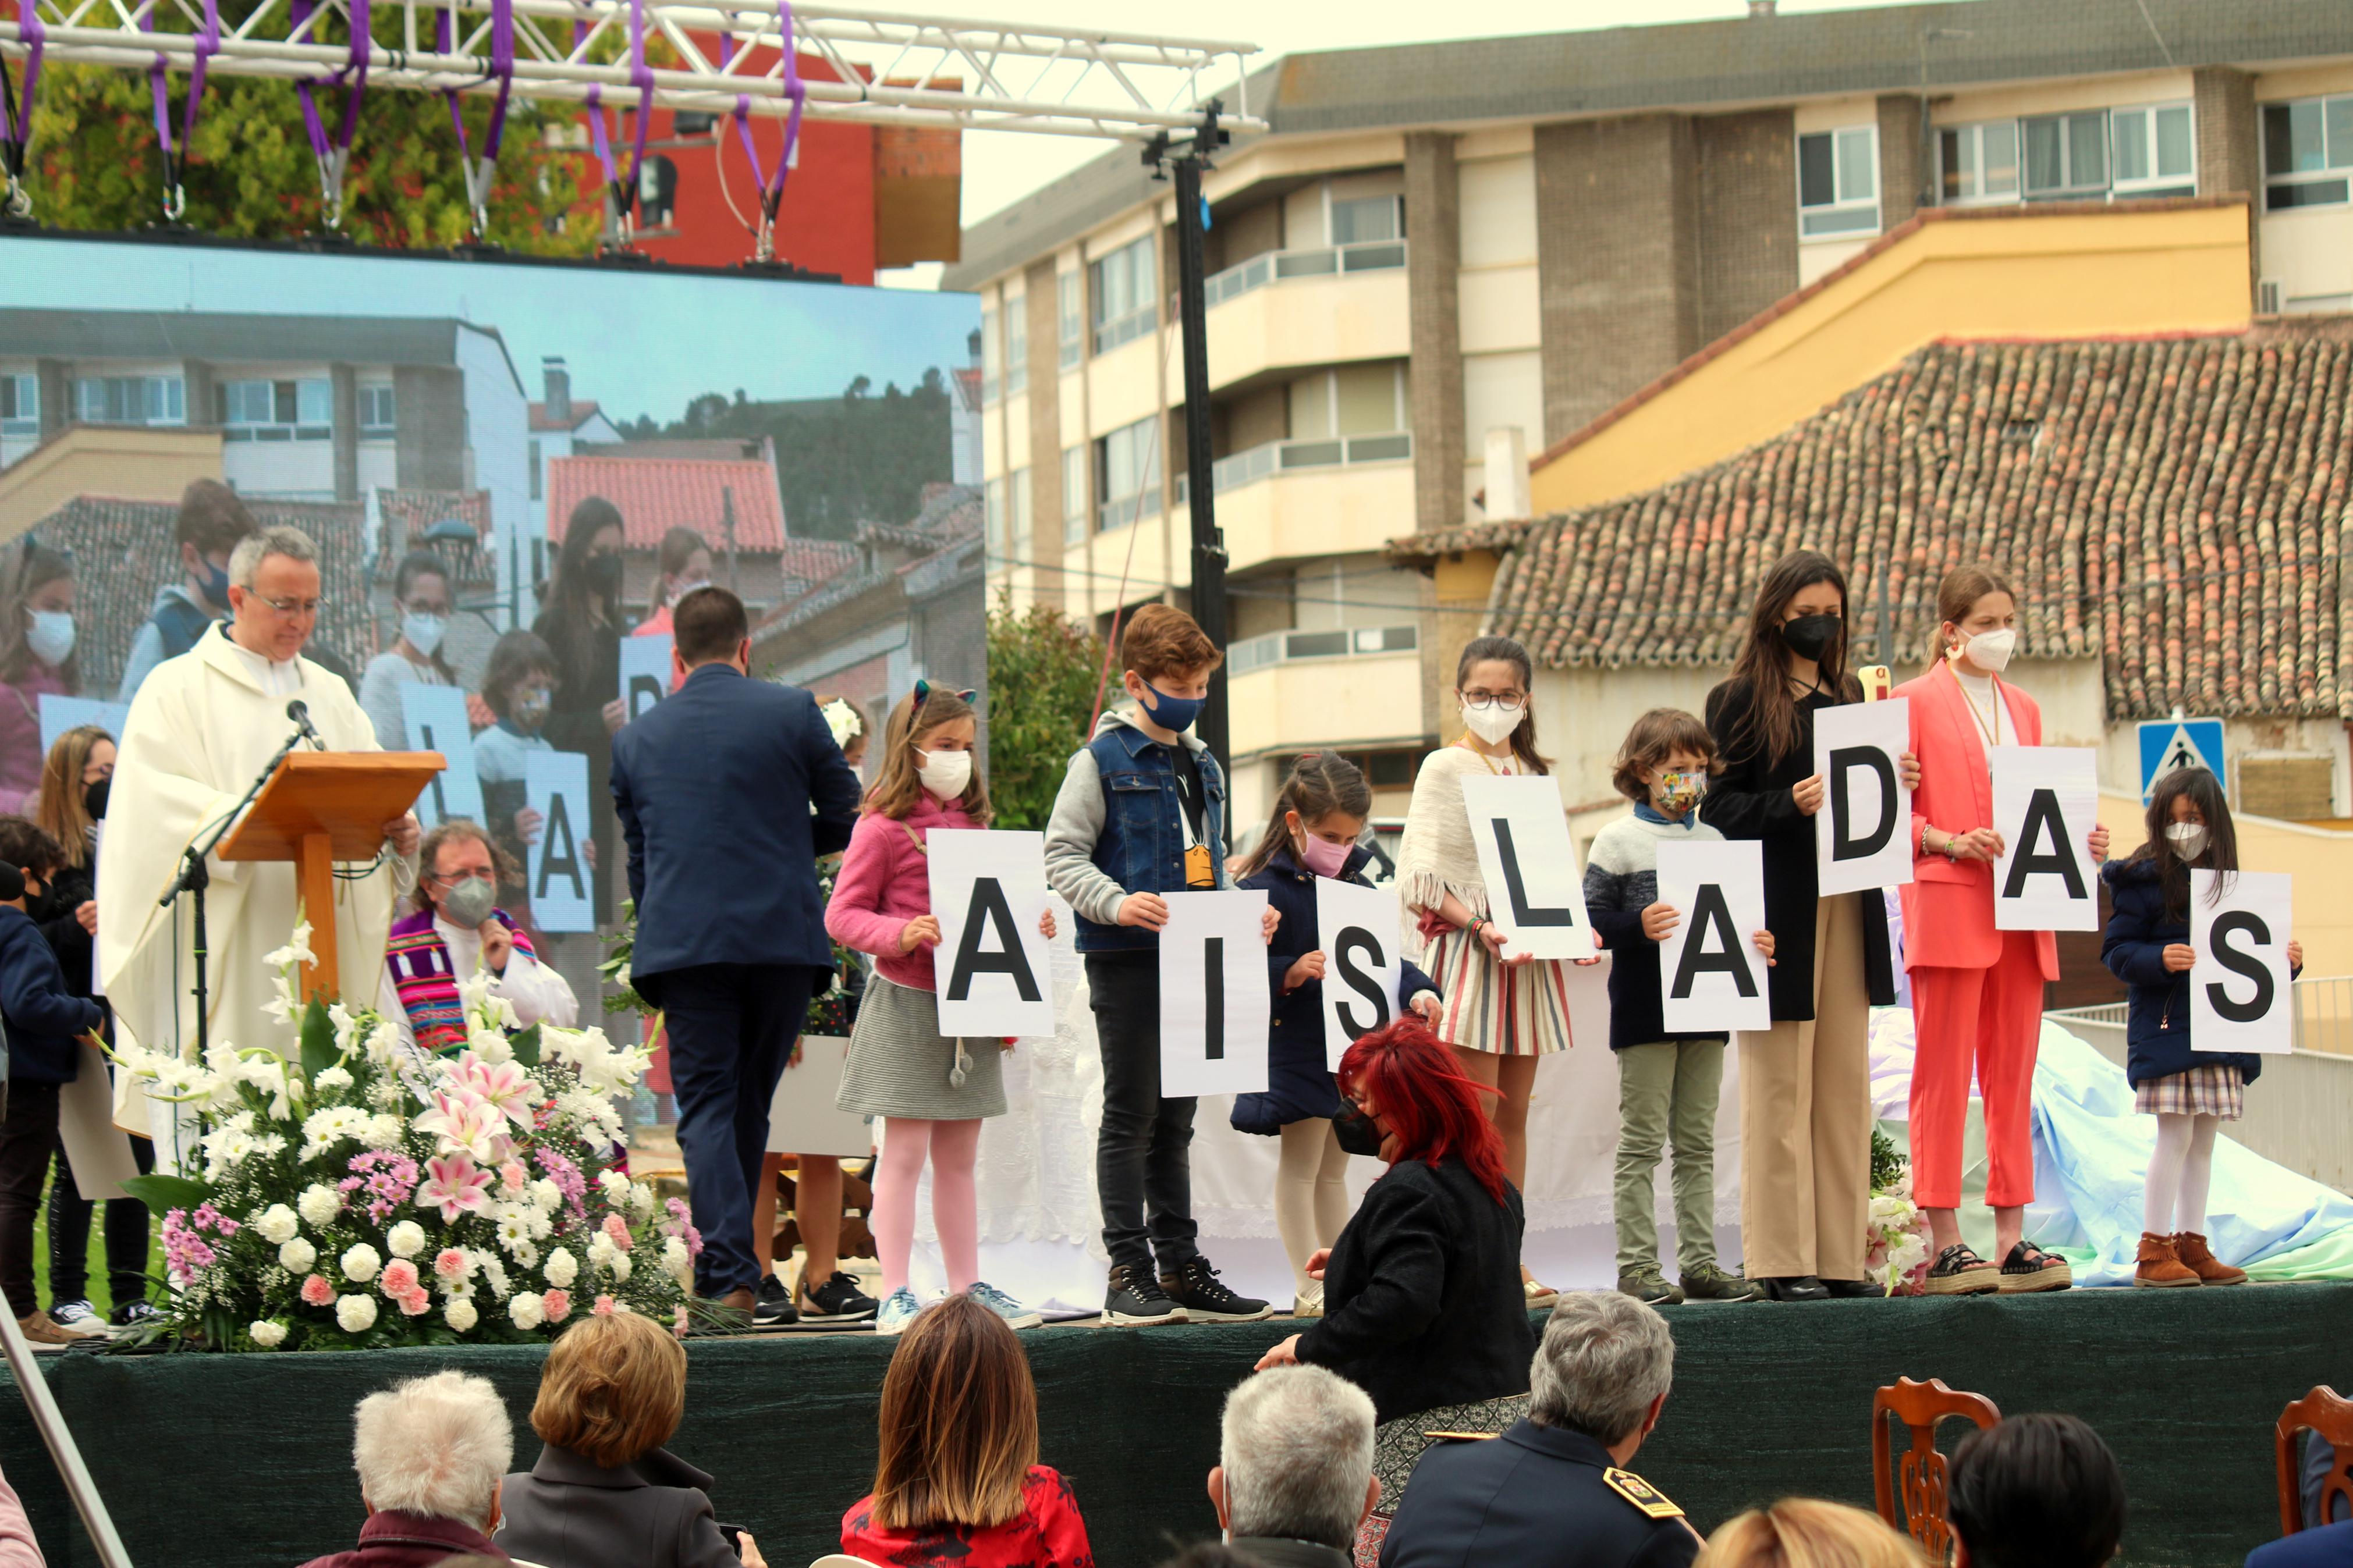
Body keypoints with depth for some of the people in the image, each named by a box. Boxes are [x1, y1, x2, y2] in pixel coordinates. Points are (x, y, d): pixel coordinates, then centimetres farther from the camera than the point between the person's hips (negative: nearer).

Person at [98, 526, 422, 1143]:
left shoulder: (331, 694, 21)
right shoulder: (178, 689, 3)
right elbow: (157, 801, -10)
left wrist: (398, 831, -10)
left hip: (322, 948, 5)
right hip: (223, 954, -5)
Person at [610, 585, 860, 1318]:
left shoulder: (636, 738, 10)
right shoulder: (791, 710, 2)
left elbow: (637, 856, 16)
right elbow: (847, 817, 7)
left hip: (683, 946, 0)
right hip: (782, 936, 0)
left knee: (705, 1107, -2)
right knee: (751, 1102, 12)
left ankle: (732, 1275, -16)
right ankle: (725, 1262, 17)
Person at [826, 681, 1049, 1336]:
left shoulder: (971, 823, 15)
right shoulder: (883, 827, -6)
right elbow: (842, 915, -8)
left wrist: (1030, 925, 6)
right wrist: (901, 934, -23)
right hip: (906, 1004, -7)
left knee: (959, 1156, 12)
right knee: (905, 1152, -6)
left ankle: (967, 1287, 17)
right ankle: (894, 1298, -5)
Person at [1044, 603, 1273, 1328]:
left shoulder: (1203, 767, 18)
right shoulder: (1104, 759, -4)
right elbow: (1062, 854, -8)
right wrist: (1116, 903, -24)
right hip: (1127, 960, -7)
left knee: (1175, 1119, 11)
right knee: (1131, 1114, -4)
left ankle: (1181, 1268, 15)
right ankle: (1128, 1273, -1)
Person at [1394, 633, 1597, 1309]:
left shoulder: (1533, 773, 16)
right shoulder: (1445, 769, -1)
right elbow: (1421, 879, -8)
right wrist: (1479, 926, -19)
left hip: (1530, 954, 6)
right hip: (1467, 950, -6)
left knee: (1513, 1109, 6)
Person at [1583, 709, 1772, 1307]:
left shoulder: (1714, 842, 14)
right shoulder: (1618, 842, -2)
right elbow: (1593, 919, -8)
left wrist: (1756, 944, 1)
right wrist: (1638, 927, -25)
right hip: (1645, 1010, -5)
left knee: (1697, 1143, 9)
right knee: (1642, 1141, -3)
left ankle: (1699, 1262, 12)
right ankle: (1637, 1264, -1)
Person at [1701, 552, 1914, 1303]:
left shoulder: (1849, 696, 16)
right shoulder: (1741, 701, -2)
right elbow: (1719, 809, -7)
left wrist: (1894, 783, 1)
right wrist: (1790, 804, -22)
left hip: (1847, 909, 6)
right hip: (1780, 911, -6)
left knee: (1845, 1086, 6)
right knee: (1780, 1091, -4)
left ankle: (1838, 1255, 10)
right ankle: (1781, 1260, -1)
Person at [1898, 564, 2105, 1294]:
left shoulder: (2024, 710, 20)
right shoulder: (1916, 701, 1)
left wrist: (2078, 843, 4)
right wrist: (1953, 843, -18)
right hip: (1947, 905, -6)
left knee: (2013, 1074, 6)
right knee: (1944, 1074, -6)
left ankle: (2011, 1239, 8)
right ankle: (1944, 1244, -7)